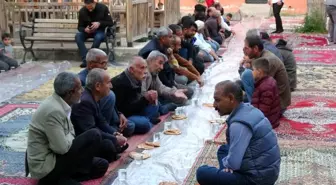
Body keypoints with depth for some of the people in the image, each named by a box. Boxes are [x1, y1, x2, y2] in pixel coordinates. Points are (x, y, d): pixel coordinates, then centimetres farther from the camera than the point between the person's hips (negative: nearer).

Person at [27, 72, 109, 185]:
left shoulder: (60, 104, 4)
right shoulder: (54, 110, -26)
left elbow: (69, 135, 13)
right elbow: (62, 147, -24)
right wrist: (71, 137, -5)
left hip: (51, 157, 10)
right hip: (45, 166, -10)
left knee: (101, 165, 15)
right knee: (94, 136, -17)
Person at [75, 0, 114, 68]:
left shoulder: (103, 8, -9)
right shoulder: (82, 11, -4)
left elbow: (110, 23, -9)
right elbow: (80, 27, 0)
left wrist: (99, 23, -26)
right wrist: (85, 29, -24)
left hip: (100, 31, -2)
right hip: (87, 31, 3)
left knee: (98, 37, -38)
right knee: (78, 36, -29)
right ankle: (85, 60, -34)